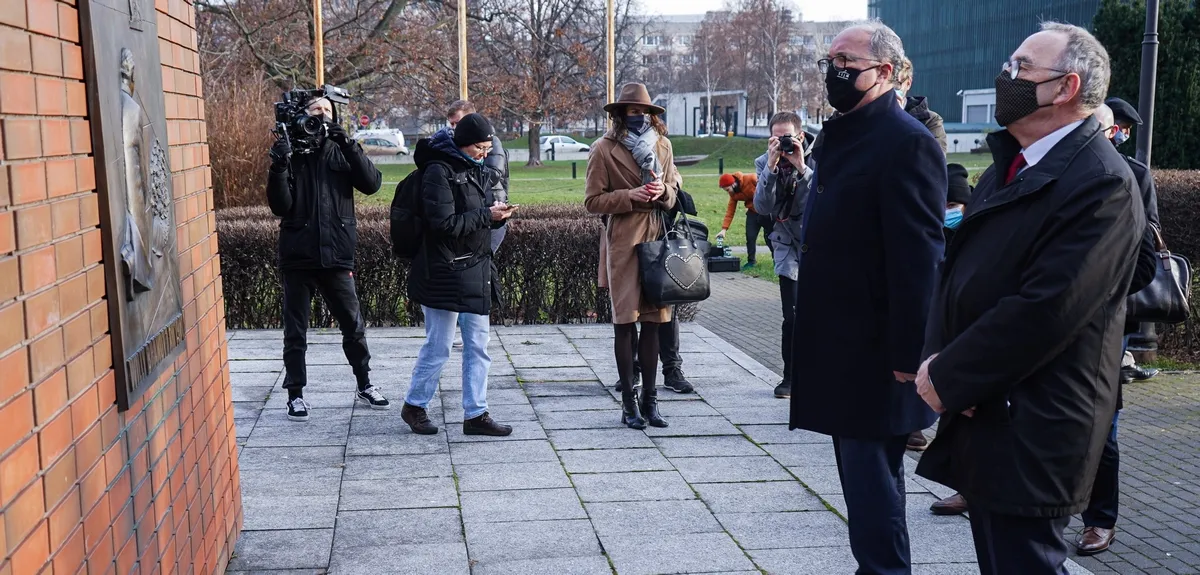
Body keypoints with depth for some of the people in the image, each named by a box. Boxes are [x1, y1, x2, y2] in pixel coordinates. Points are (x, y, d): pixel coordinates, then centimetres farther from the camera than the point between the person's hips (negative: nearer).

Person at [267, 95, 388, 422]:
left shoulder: (340, 153, 5)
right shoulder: (290, 154, 0)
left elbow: (372, 184, -10)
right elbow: (280, 207, -9)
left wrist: (349, 144, -19)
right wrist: (279, 167, -23)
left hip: (336, 255, 1)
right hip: (298, 256, -1)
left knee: (353, 326, 9)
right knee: (295, 331, 8)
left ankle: (364, 386, 25)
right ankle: (295, 394, 20)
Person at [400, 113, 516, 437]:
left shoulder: (476, 171, 12)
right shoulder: (439, 172, -14)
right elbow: (445, 223, -21)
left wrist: (498, 215, -3)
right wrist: (487, 215, -18)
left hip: (476, 271, 8)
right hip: (445, 273, -8)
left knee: (478, 346, 9)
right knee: (437, 348, 2)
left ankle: (475, 414, 16)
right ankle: (414, 406, 21)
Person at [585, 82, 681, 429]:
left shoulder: (663, 145, 10)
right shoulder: (604, 149, -4)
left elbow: (674, 190, 18)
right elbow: (592, 201, -4)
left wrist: (664, 190, -5)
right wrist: (630, 196, -16)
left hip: (658, 241, 4)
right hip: (623, 244, -4)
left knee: (653, 321, 8)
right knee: (626, 322, 1)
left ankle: (649, 398, 18)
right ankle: (629, 403, 11)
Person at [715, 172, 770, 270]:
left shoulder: (751, 179, -25)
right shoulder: (733, 194, -5)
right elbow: (730, 210, -3)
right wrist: (724, 228, -10)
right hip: (753, 212, 5)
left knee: (769, 236, 1)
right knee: (750, 236, -2)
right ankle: (751, 261, 12)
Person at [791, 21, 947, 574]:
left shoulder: (907, 142, -16)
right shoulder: (842, 136, 14)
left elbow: (919, 258, -20)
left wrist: (907, 353, -21)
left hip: (874, 350, -9)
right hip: (842, 344, 9)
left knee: (872, 476, -2)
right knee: (861, 470, 18)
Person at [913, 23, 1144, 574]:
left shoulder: (1101, 182, -16)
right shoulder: (1007, 167, 14)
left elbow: (1045, 309, -23)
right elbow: (958, 270, 11)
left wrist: (948, 377, -16)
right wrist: (937, 359, -4)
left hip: (1030, 432, -9)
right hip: (980, 411, 9)